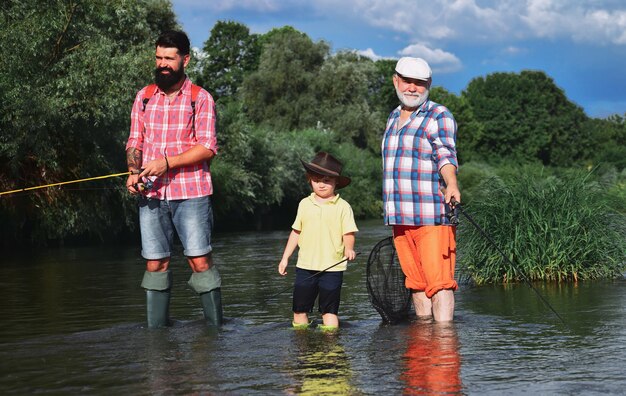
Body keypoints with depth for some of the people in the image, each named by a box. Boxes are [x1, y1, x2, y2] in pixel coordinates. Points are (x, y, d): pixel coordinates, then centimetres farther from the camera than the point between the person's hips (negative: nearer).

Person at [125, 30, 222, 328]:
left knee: (200, 261, -5)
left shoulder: (201, 99, 0)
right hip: (151, 194, 3)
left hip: (191, 193, -3)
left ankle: (215, 328, 2)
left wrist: (166, 162, -16)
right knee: (155, 264, 4)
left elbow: (208, 148, -7)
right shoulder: (144, 97, 12)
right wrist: (134, 172, -7)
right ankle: (156, 330, 10)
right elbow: (134, 143, 14)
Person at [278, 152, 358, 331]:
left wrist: (349, 249, -26)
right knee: (299, 308, 7)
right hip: (305, 266, 4)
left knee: (329, 310, 1)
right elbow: (296, 232, 15)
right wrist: (285, 258, 15)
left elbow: (348, 233, -5)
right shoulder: (305, 204, 8)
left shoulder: (342, 207, -3)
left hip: (332, 267, -4)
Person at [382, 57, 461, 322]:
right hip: (400, 217, 7)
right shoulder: (393, 118, 20)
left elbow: (446, 155, -19)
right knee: (415, 280, 9)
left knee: (438, 279, -12)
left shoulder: (439, 116, -4)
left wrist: (451, 185, -38)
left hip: (431, 216, -7)